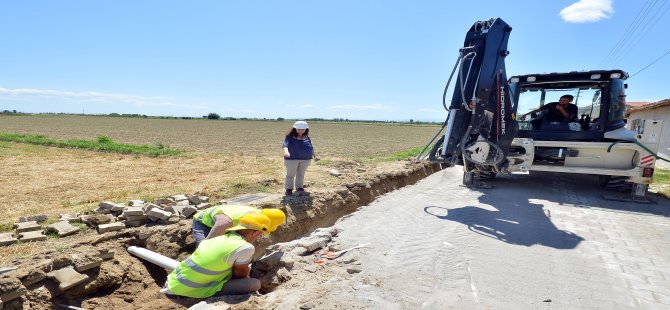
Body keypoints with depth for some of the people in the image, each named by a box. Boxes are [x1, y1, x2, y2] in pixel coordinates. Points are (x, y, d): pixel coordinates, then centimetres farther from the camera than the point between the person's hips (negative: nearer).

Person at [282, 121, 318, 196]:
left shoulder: (307, 138, 5)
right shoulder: (289, 137, -8)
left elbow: (311, 147, 11)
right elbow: (285, 145, -22)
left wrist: (315, 156, 6)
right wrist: (286, 152, -41)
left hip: (305, 159, 3)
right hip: (292, 159, -3)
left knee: (301, 174, 13)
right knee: (290, 174, 4)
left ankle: (299, 187, 26)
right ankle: (288, 188, 15)